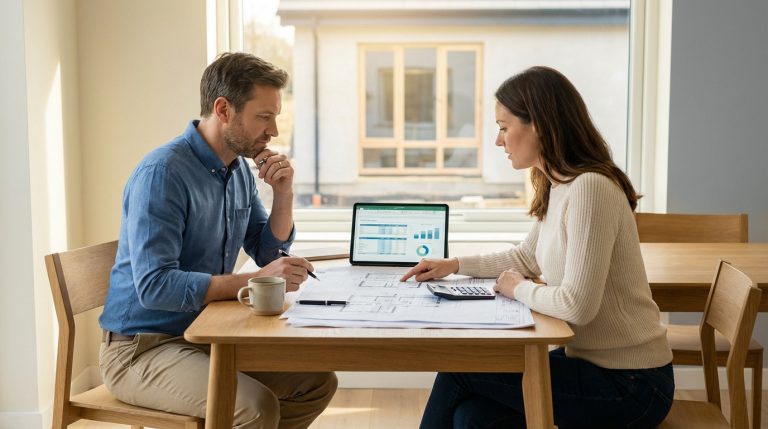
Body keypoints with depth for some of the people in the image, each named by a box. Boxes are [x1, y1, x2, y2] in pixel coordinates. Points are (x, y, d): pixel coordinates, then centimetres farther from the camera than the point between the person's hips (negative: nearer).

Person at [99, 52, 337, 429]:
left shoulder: (240, 169, 7)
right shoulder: (162, 172, -20)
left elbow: (268, 253, 14)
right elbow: (154, 285, -28)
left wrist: (283, 194, -3)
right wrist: (255, 281, -32)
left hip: (205, 337, 8)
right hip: (142, 348, -8)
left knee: (317, 382, 1)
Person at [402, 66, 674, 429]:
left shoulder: (589, 188, -23)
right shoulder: (557, 188, 7)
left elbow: (576, 305, -27)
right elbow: (527, 257, 24)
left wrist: (519, 289, -9)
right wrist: (454, 265, 16)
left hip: (629, 385, -8)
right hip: (592, 362, 8)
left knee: (460, 369, -9)